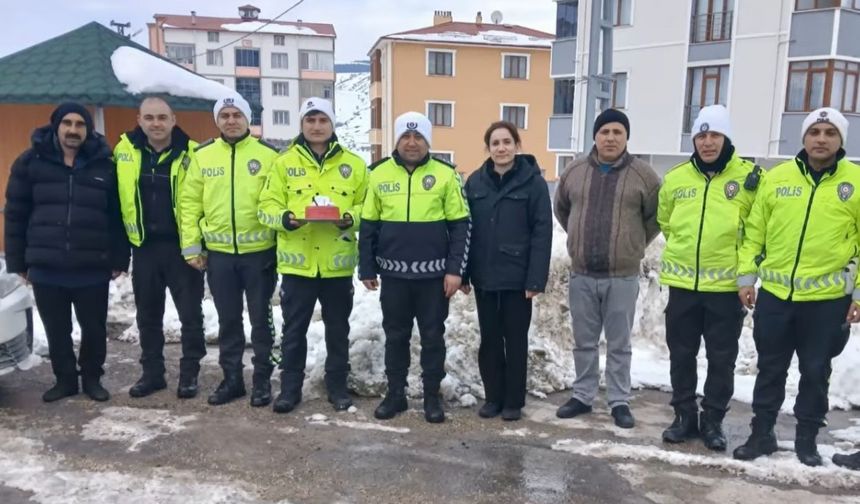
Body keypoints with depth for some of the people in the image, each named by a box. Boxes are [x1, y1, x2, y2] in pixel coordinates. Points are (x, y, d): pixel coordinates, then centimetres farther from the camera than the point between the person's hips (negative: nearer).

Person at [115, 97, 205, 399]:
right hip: (144, 247, 4)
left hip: (182, 246, -3)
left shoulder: (191, 153, -8)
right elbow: (117, 194, 12)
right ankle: (152, 372, 26)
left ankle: (189, 373, 17)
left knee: (190, 314, 4)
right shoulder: (124, 150, 3)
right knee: (148, 315, 13)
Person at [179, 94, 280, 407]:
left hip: (259, 252, -2)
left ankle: (263, 380, 21)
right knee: (228, 320, 13)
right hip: (218, 253, 3)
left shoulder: (268, 155, -3)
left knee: (260, 319, 8)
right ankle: (232, 378, 27)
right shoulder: (202, 156, 4)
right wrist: (191, 246, 1)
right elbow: (190, 203, 5)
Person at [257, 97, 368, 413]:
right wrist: (284, 218, -18)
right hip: (297, 262, 0)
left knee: (338, 328, 12)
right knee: (294, 329, 9)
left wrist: (351, 218, -14)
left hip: (338, 263, 0)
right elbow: (267, 206, 2)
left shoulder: (353, 163, 4)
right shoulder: (285, 162, 4)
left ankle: (337, 384, 27)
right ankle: (290, 386, 23)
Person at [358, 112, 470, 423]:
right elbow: (368, 226, 7)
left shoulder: (445, 175, -3)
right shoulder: (379, 174, 2)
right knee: (395, 336, 12)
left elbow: (460, 225, -2)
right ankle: (395, 393, 26)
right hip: (393, 273, 2)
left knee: (433, 336, 8)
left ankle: (432, 395, 22)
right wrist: (367, 269, 4)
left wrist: (455, 269, -8)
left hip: (434, 274, -1)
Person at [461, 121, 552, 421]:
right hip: (484, 276, 3)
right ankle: (493, 397, 26)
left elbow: (542, 232, -9)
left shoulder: (533, 181, -6)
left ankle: (514, 401, 21)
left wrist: (536, 279, -14)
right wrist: (462, 273, 3)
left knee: (515, 339, 8)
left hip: (517, 277, -3)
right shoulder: (475, 181, 4)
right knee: (489, 338, 11)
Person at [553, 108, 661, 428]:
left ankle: (619, 401, 21)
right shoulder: (574, 171, 4)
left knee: (619, 344, 8)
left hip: (622, 276, -2)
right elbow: (561, 209, 19)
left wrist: (635, 244, 5)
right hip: (582, 274, 3)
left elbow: (657, 215, 7)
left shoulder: (642, 175, -4)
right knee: (584, 342, 13)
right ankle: (583, 396, 26)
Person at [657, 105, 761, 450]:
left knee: (722, 359, 8)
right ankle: (685, 416, 26)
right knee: (681, 355, 11)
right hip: (683, 283, 3)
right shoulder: (676, 178, 3)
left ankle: (713, 420, 24)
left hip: (727, 285, -2)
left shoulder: (749, 177, -5)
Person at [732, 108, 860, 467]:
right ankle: (762, 433, 26)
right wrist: (746, 276, 1)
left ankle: (807, 438, 29)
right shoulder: (777, 177, 2)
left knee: (815, 373, 12)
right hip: (774, 294, 1)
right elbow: (754, 232, 6)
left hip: (828, 299, -1)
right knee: (770, 370, 12)